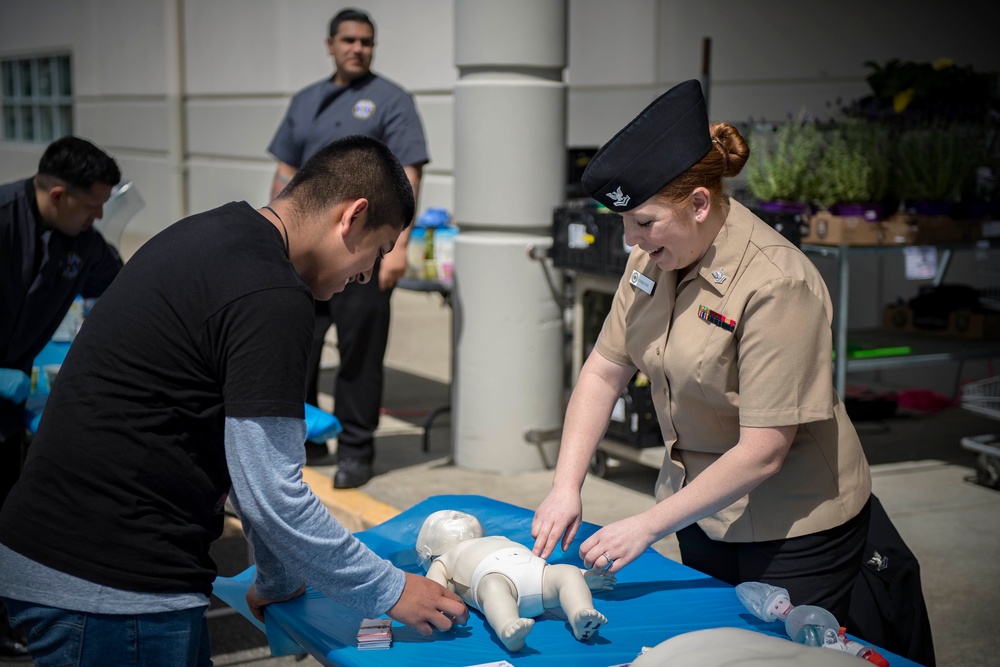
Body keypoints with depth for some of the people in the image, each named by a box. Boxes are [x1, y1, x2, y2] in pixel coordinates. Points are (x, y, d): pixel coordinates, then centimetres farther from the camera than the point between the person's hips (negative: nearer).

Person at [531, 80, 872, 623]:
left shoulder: (776, 285, -27)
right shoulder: (654, 259, -3)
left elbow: (762, 452, -27)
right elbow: (602, 372, 0)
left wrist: (647, 525, -25)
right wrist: (565, 488, -10)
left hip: (794, 529, -7)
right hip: (702, 507, 7)